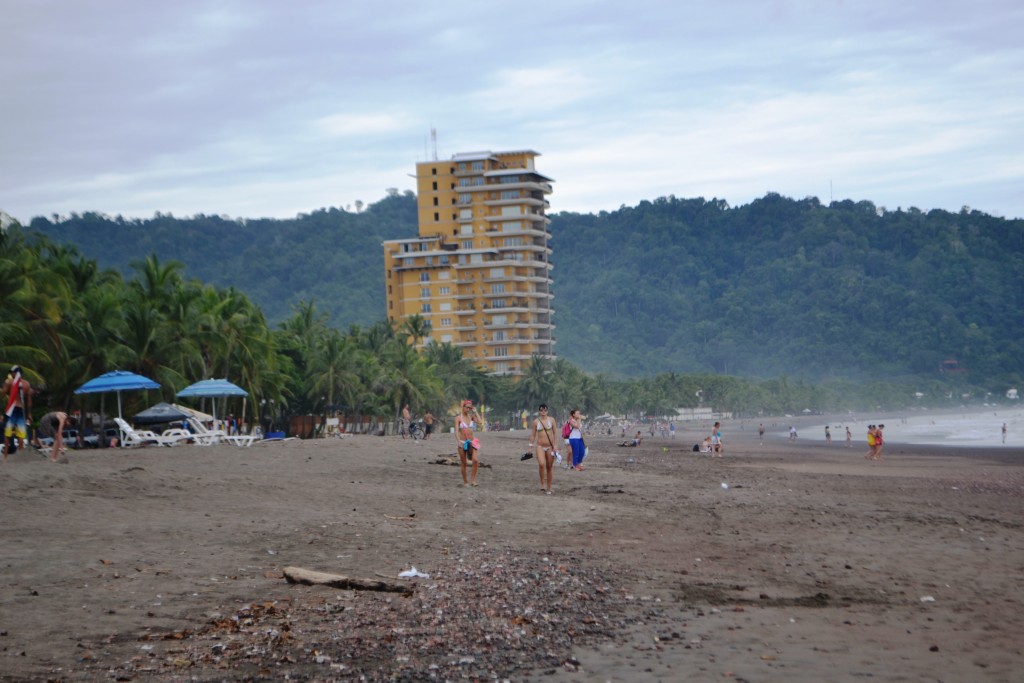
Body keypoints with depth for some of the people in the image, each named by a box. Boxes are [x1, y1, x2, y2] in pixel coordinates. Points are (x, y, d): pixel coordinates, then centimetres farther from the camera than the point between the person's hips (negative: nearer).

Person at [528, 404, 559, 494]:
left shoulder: (551, 420, 1)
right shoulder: (536, 421, 2)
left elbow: (554, 433, 2)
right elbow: (533, 435, 8)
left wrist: (555, 445, -4)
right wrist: (531, 445, 5)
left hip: (550, 446, 1)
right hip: (540, 446, -1)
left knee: (549, 467, 5)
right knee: (541, 464, -24)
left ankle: (549, 487, 17)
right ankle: (542, 484, -13)